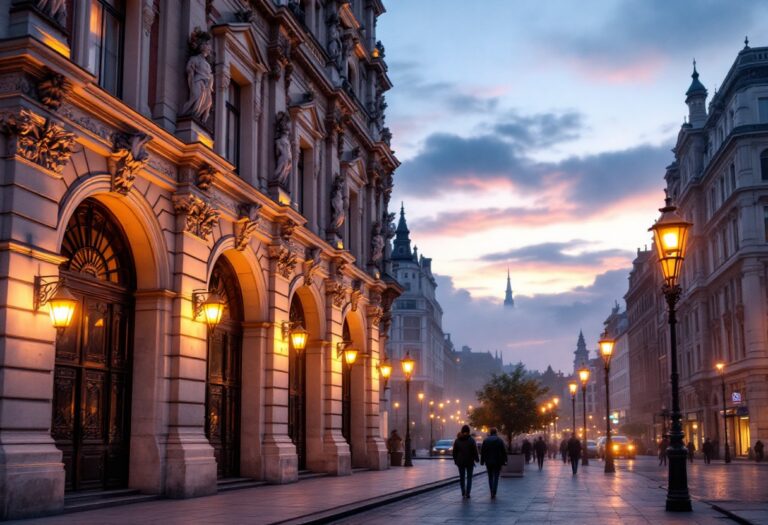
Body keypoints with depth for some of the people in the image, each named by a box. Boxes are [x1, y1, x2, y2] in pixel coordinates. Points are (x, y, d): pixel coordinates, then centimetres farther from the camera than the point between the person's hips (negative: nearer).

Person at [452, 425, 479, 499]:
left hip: (460, 462, 2)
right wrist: (477, 459, 7)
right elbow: (475, 451, -8)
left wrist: (455, 460, 16)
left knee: (462, 477, 13)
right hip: (469, 461, -2)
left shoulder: (457, 440, 0)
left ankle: (463, 493, 16)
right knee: (469, 478, 5)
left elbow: (454, 452, 5)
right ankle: (467, 493, -4)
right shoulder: (471, 440, -10)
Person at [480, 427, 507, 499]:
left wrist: (482, 461, 8)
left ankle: (492, 493, 15)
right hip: (497, 462, -2)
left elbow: (482, 452, 3)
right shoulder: (499, 440, -4)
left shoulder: (485, 440, 2)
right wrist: (504, 461, 2)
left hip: (488, 462, 2)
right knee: (496, 478, 0)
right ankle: (493, 494, -11)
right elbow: (504, 452, -4)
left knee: (490, 477, 14)